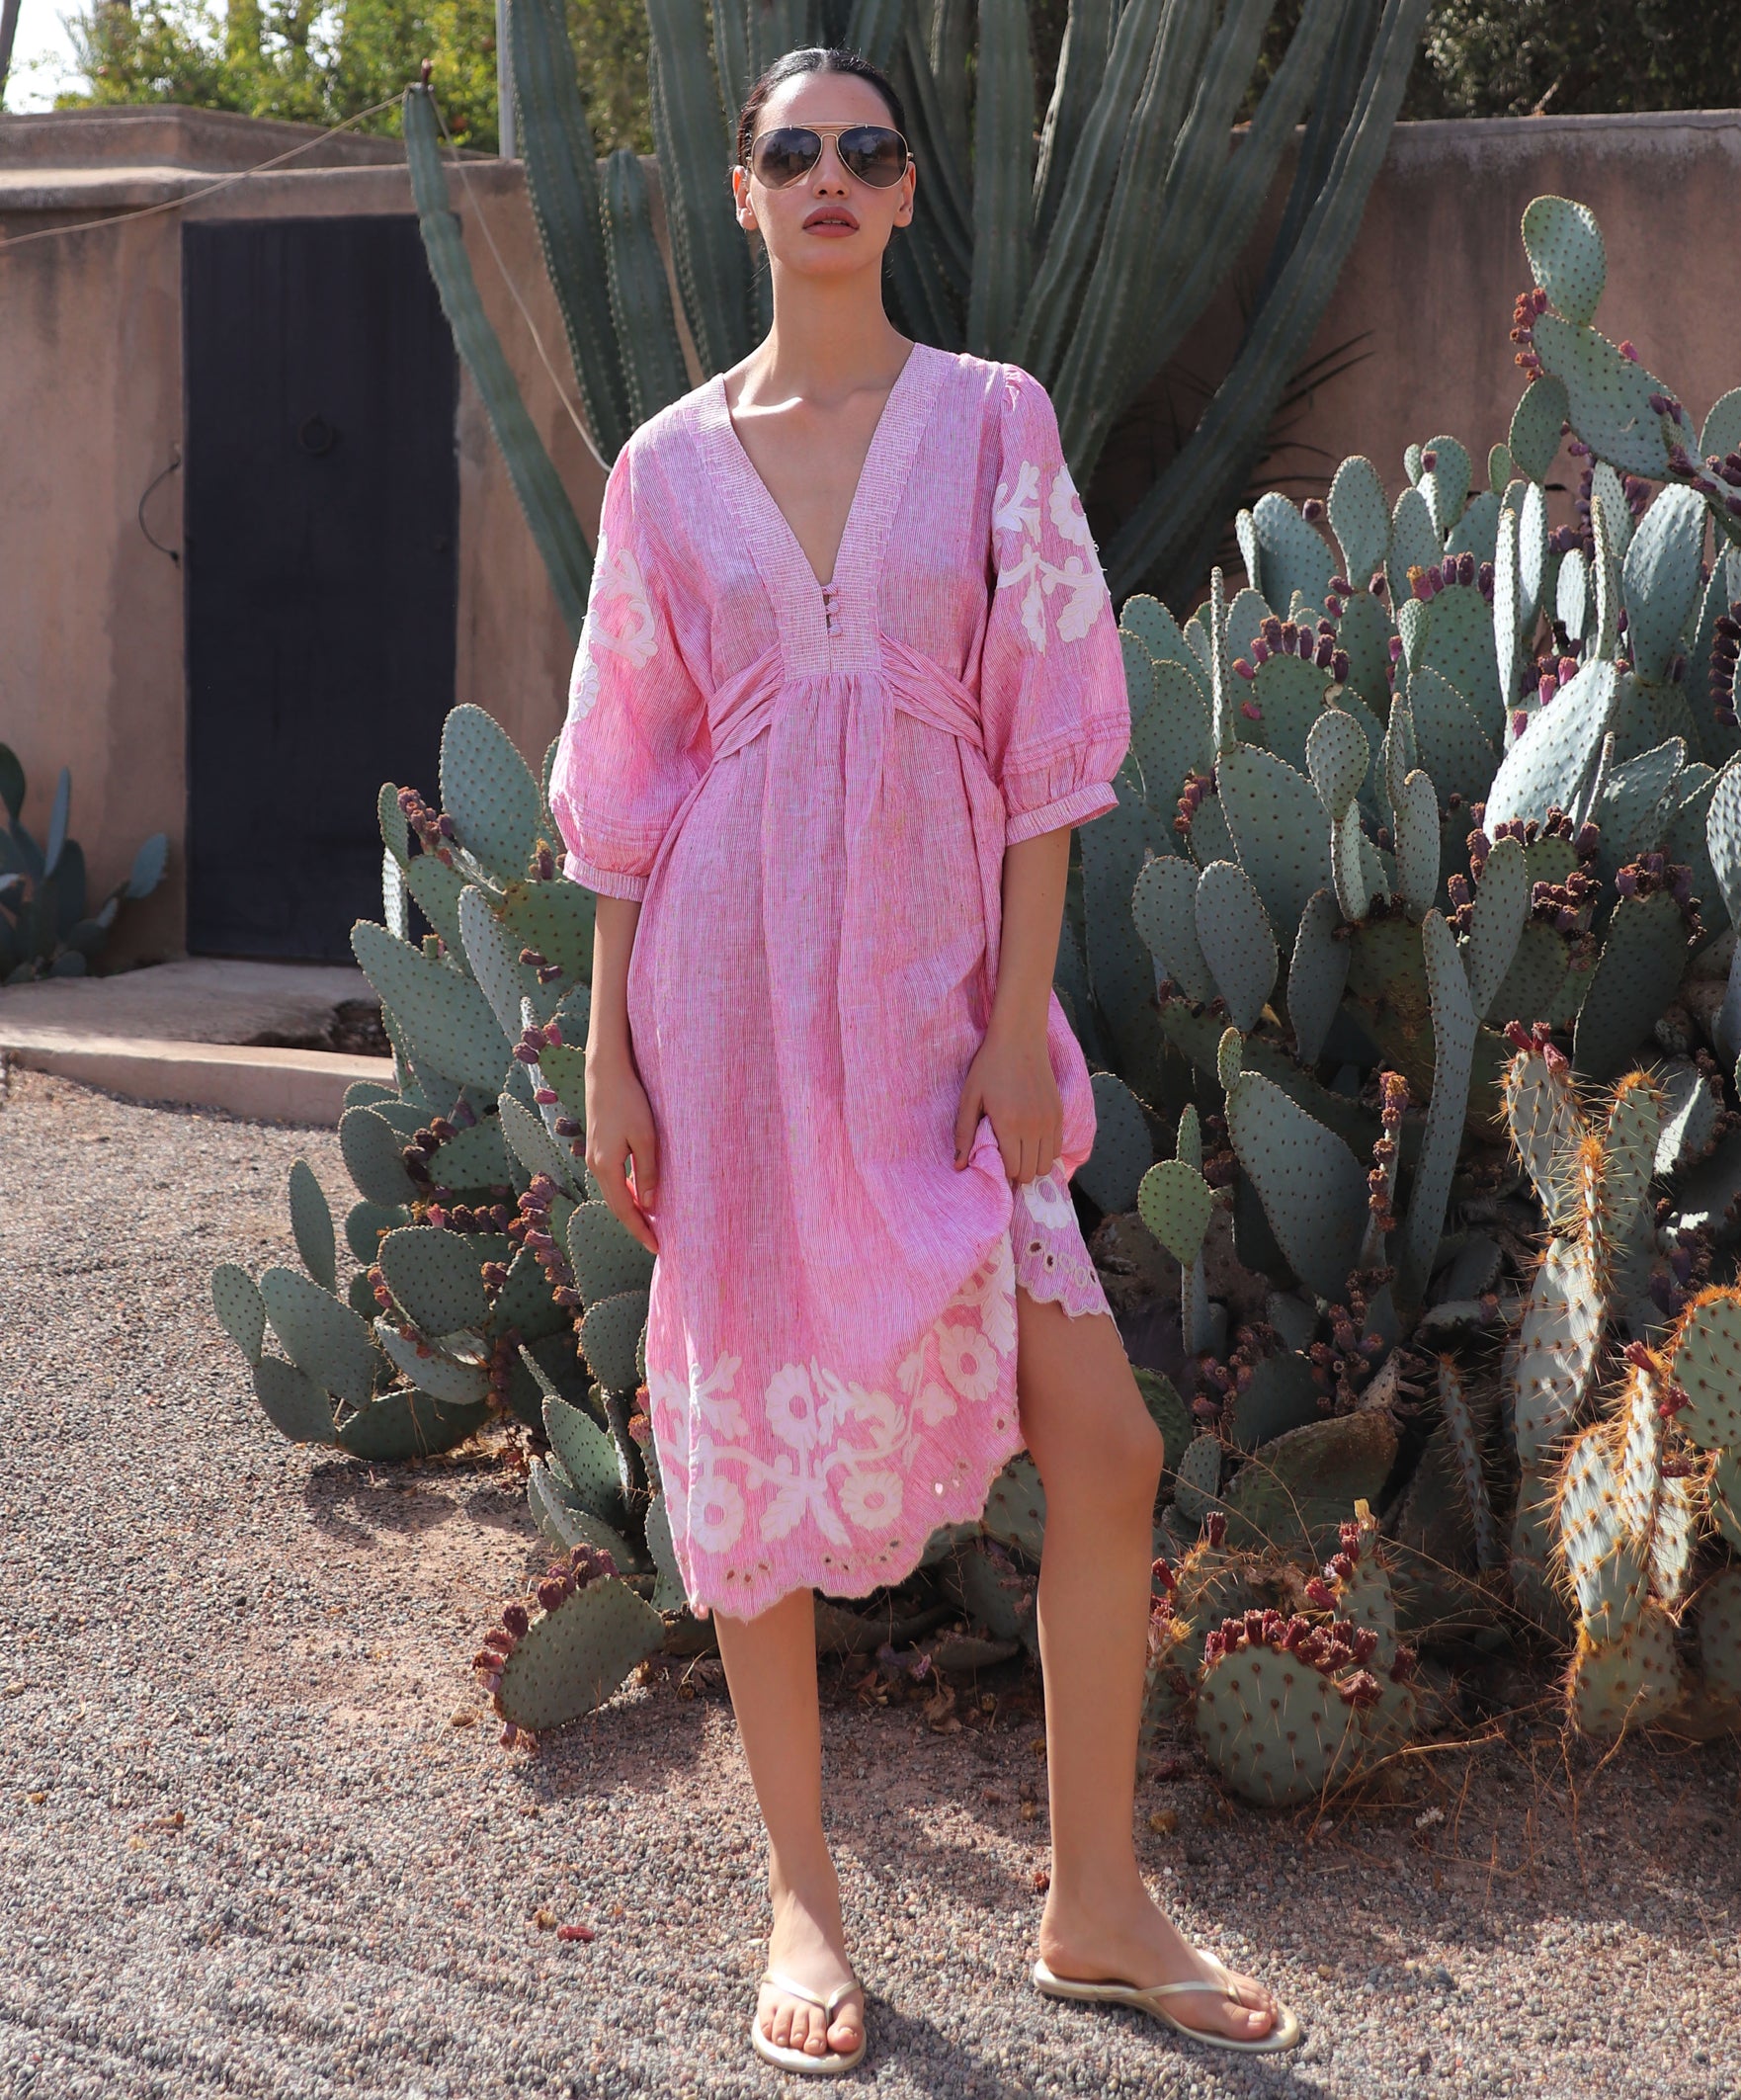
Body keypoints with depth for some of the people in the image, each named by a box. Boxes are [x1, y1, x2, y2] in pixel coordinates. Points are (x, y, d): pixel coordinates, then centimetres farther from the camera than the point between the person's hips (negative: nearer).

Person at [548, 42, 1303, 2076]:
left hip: (937, 987, 0)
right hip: (733, 988, 1)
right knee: (757, 1440, 6)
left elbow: (1046, 739, 0)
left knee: (1106, 1448, -4)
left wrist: (1021, 1016, -7)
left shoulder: (994, 421, 3)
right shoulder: (670, 463, 5)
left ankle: (1094, 1903, 14)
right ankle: (803, 1901, 22)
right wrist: (610, 1058, 3)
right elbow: (625, 782, 7)